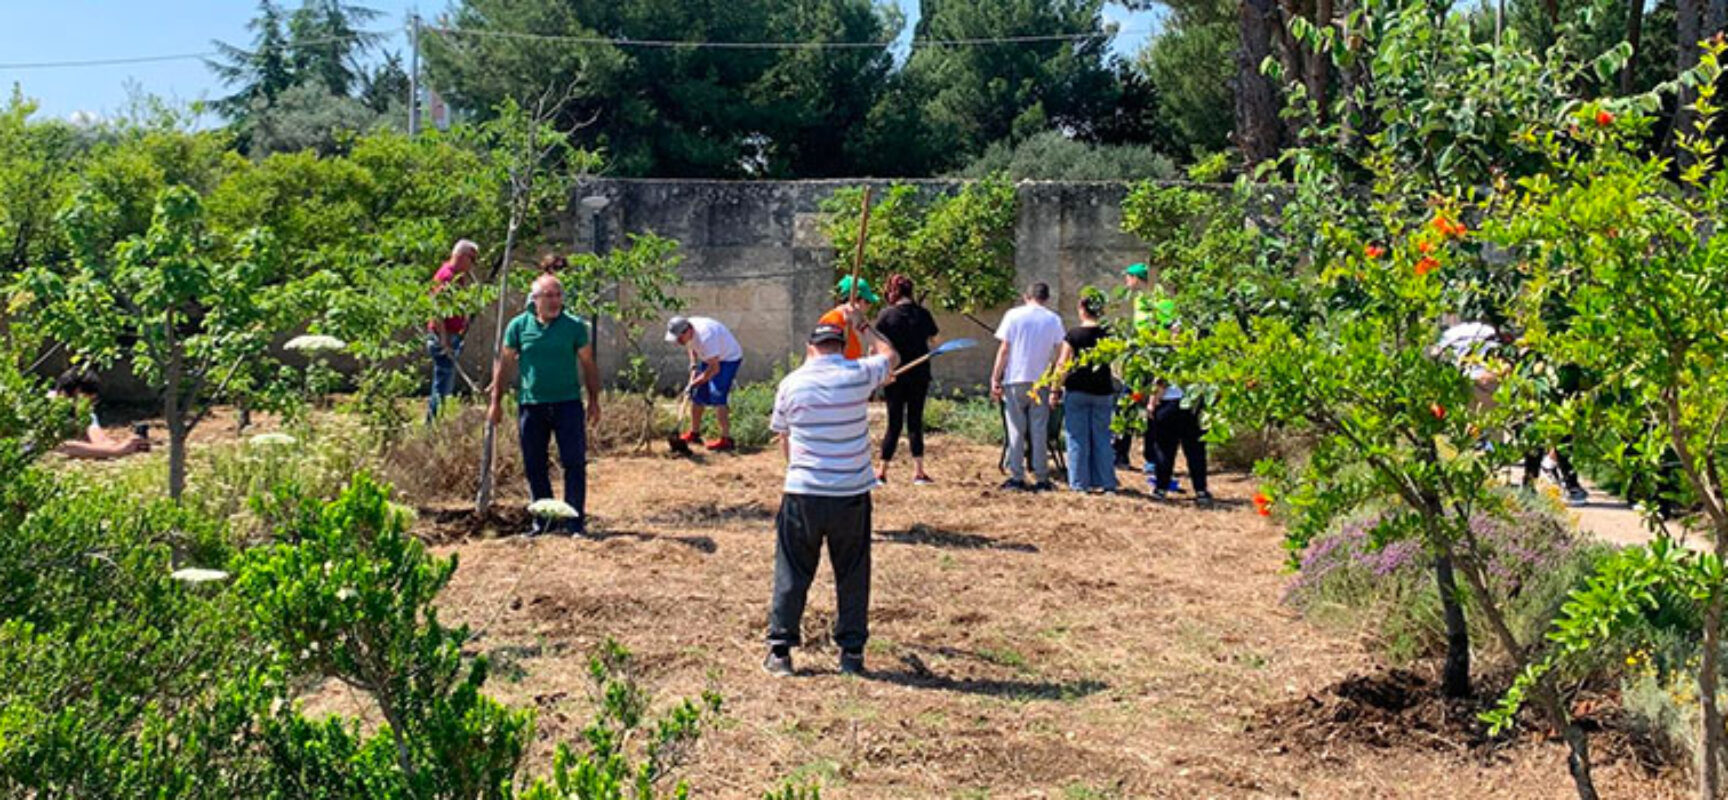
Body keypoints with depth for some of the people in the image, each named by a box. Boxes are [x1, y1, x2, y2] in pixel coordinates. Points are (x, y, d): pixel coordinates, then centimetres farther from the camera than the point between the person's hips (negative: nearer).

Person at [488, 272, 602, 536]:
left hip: (568, 403, -1)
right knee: (534, 466, 8)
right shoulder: (519, 325, 2)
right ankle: (542, 520, 20)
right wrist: (496, 401, 7)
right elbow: (504, 364, 8)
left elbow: (588, 364, 6)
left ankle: (575, 521, 1)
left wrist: (594, 400, 3)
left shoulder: (574, 326, 1)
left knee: (575, 463, -5)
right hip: (531, 405, 1)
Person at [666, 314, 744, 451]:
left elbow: (714, 369, -33)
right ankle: (694, 433, 22)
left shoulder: (705, 336, -37)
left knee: (717, 396, -19)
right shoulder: (688, 333, -11)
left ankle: (726, 439, -18)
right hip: (710, 357, 9)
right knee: (697, 394, 9)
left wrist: (696, 382, -25)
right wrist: (694, 367, 0)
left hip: (729, 358, -9)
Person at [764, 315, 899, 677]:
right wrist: (862, 326, 31)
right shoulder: (858, 375, -5)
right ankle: (851, 652, 17)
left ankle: (780, 650, 12)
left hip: (802, 494, 0)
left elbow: (783, 438, 10)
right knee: (852, 576, 11)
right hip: (852, 495, 0)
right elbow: (889, 356, 17)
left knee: (791, 574, 9)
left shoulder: (791, 383, -1)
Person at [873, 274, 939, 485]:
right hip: (919, 375, 1)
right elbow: (933, 344, 9)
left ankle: (882, 471, 10)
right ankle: (918, 471, 2)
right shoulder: (923, 314, 0)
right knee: (915, 421, 8)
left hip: (895, 376, -1)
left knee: (894, 423, 7)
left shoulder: (886, 315, -7)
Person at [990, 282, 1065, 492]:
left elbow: (1004, 349, -4)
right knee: (1040, 431, 6)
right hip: (1041, 381, 1)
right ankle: (1042, 478, 7)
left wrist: (995, 378, 1)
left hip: (1015, 380, -1)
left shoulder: (1013, 315, -1)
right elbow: (1058, 354, 2)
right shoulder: (1054, 320, 4)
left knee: (1016, 430, 4)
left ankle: (1017, 478, 3)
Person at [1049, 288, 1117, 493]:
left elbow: (1063, 366, -8)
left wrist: (1055, 390, -2)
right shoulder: (1108, 335, -1)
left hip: (1077, 391, -3)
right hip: (1103, 391, 3)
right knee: (1102, 438, 10)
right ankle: (1106, 483, 9)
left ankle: (1079, 483, 4)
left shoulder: (1074, 334, -10)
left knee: (1078, 439, 4)